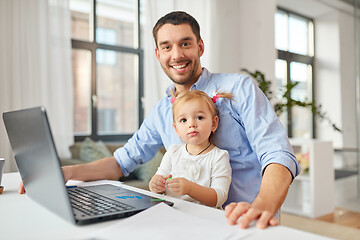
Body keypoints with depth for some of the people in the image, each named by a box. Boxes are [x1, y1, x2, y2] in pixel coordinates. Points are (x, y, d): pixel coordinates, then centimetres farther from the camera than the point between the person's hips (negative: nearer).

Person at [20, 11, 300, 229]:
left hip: (244, 224, -4)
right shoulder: (161, 112, 10)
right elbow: (125, 159, 15)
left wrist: (262, 205, -36)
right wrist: (66, 172, 0)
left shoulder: (238, 87, -6)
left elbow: (278, 153, -15)